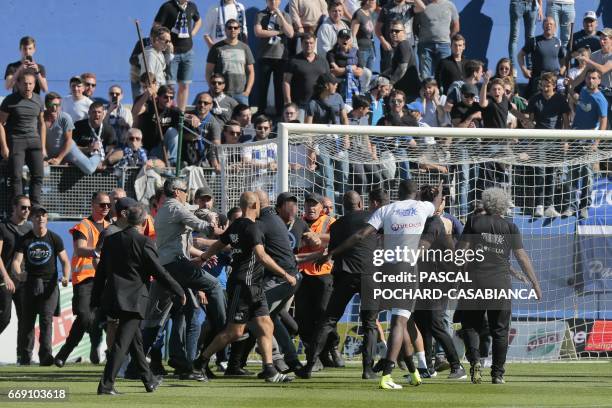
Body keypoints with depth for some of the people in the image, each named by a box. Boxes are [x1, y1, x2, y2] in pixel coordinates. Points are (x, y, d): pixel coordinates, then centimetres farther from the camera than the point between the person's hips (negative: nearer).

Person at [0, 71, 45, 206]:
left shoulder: (38, 100, 9)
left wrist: (43, 147, 13)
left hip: (34, 140, 4)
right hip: (15, 141, -4)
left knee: (38, 175, -4)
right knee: (16, 176, -8)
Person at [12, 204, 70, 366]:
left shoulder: (54, 238, 5)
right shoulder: (25, 240, 5)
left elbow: (65, 261, 7)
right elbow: (16, 261, -4)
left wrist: (66, 277, -12)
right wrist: (18, 274, -26)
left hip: (49, 284, -2)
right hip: (31, 284, 2)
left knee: (46, 319, -13)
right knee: (28, 319, 6)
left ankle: (45, 355, -19)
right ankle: (25, 354, 19)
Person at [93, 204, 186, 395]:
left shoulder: (111, 240, 8)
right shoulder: (144, 242, -11)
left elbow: (101, 271, 11)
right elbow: (159, 273, -8)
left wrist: (96, 300, 16)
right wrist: (179, 292, 4)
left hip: (113, 298, 7)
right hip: (134, 299, -7)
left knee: (135, 339, 20)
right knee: (122, 342, -7)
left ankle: (149, 380, 31)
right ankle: (106, 384, -14)